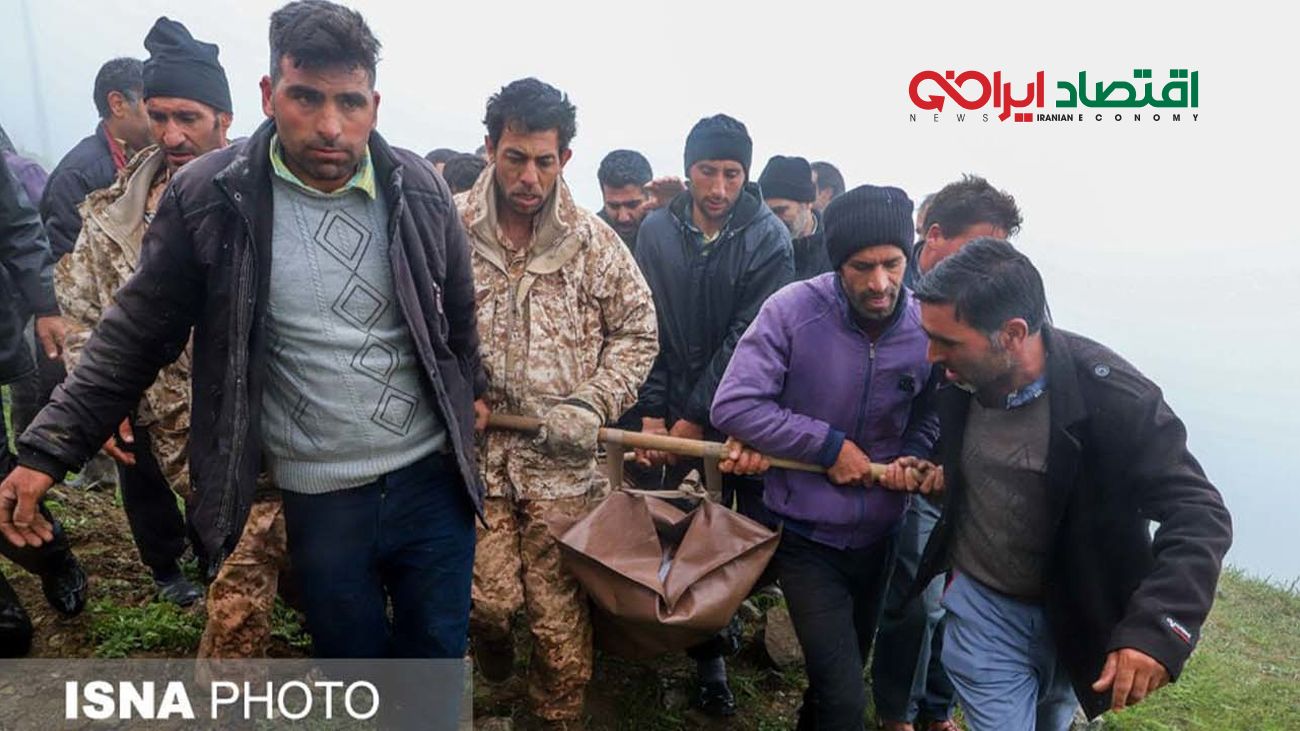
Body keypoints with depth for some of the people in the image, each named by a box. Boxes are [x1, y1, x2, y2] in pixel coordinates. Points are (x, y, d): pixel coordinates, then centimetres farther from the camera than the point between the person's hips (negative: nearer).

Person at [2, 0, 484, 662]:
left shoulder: (419, 190, -4)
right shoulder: (207, 197, -10)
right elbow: (137, 334, -1)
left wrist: (464, 410, 15)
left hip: (433, 482, 1)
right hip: (318, 503, -1)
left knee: (438, 656, 16)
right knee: (353, 659, 19)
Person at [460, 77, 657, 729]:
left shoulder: (594, 242, 0)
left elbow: (637, 332, 5)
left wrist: (592, 406, -6)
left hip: (562, 461, 1)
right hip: (474, 451, 0)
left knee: (559, 613, 8)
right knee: (488, 598, 1)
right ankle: (491, 634, 39)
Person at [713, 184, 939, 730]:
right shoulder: (793, 310, -20)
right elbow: (733, 406, -23)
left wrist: (913, 456, -12)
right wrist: (829, 445, -21)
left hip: (878, 535, 5)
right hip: (806, 536, -4)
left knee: (838, 679, 25)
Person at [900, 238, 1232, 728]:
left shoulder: (1113, 398, -27)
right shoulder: (959, 376, -14)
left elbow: (1199, 515, -26)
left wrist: (1158, 627, -39)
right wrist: (947, 470, -7)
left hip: (1079, 616, -1)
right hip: (982, 602, 1)